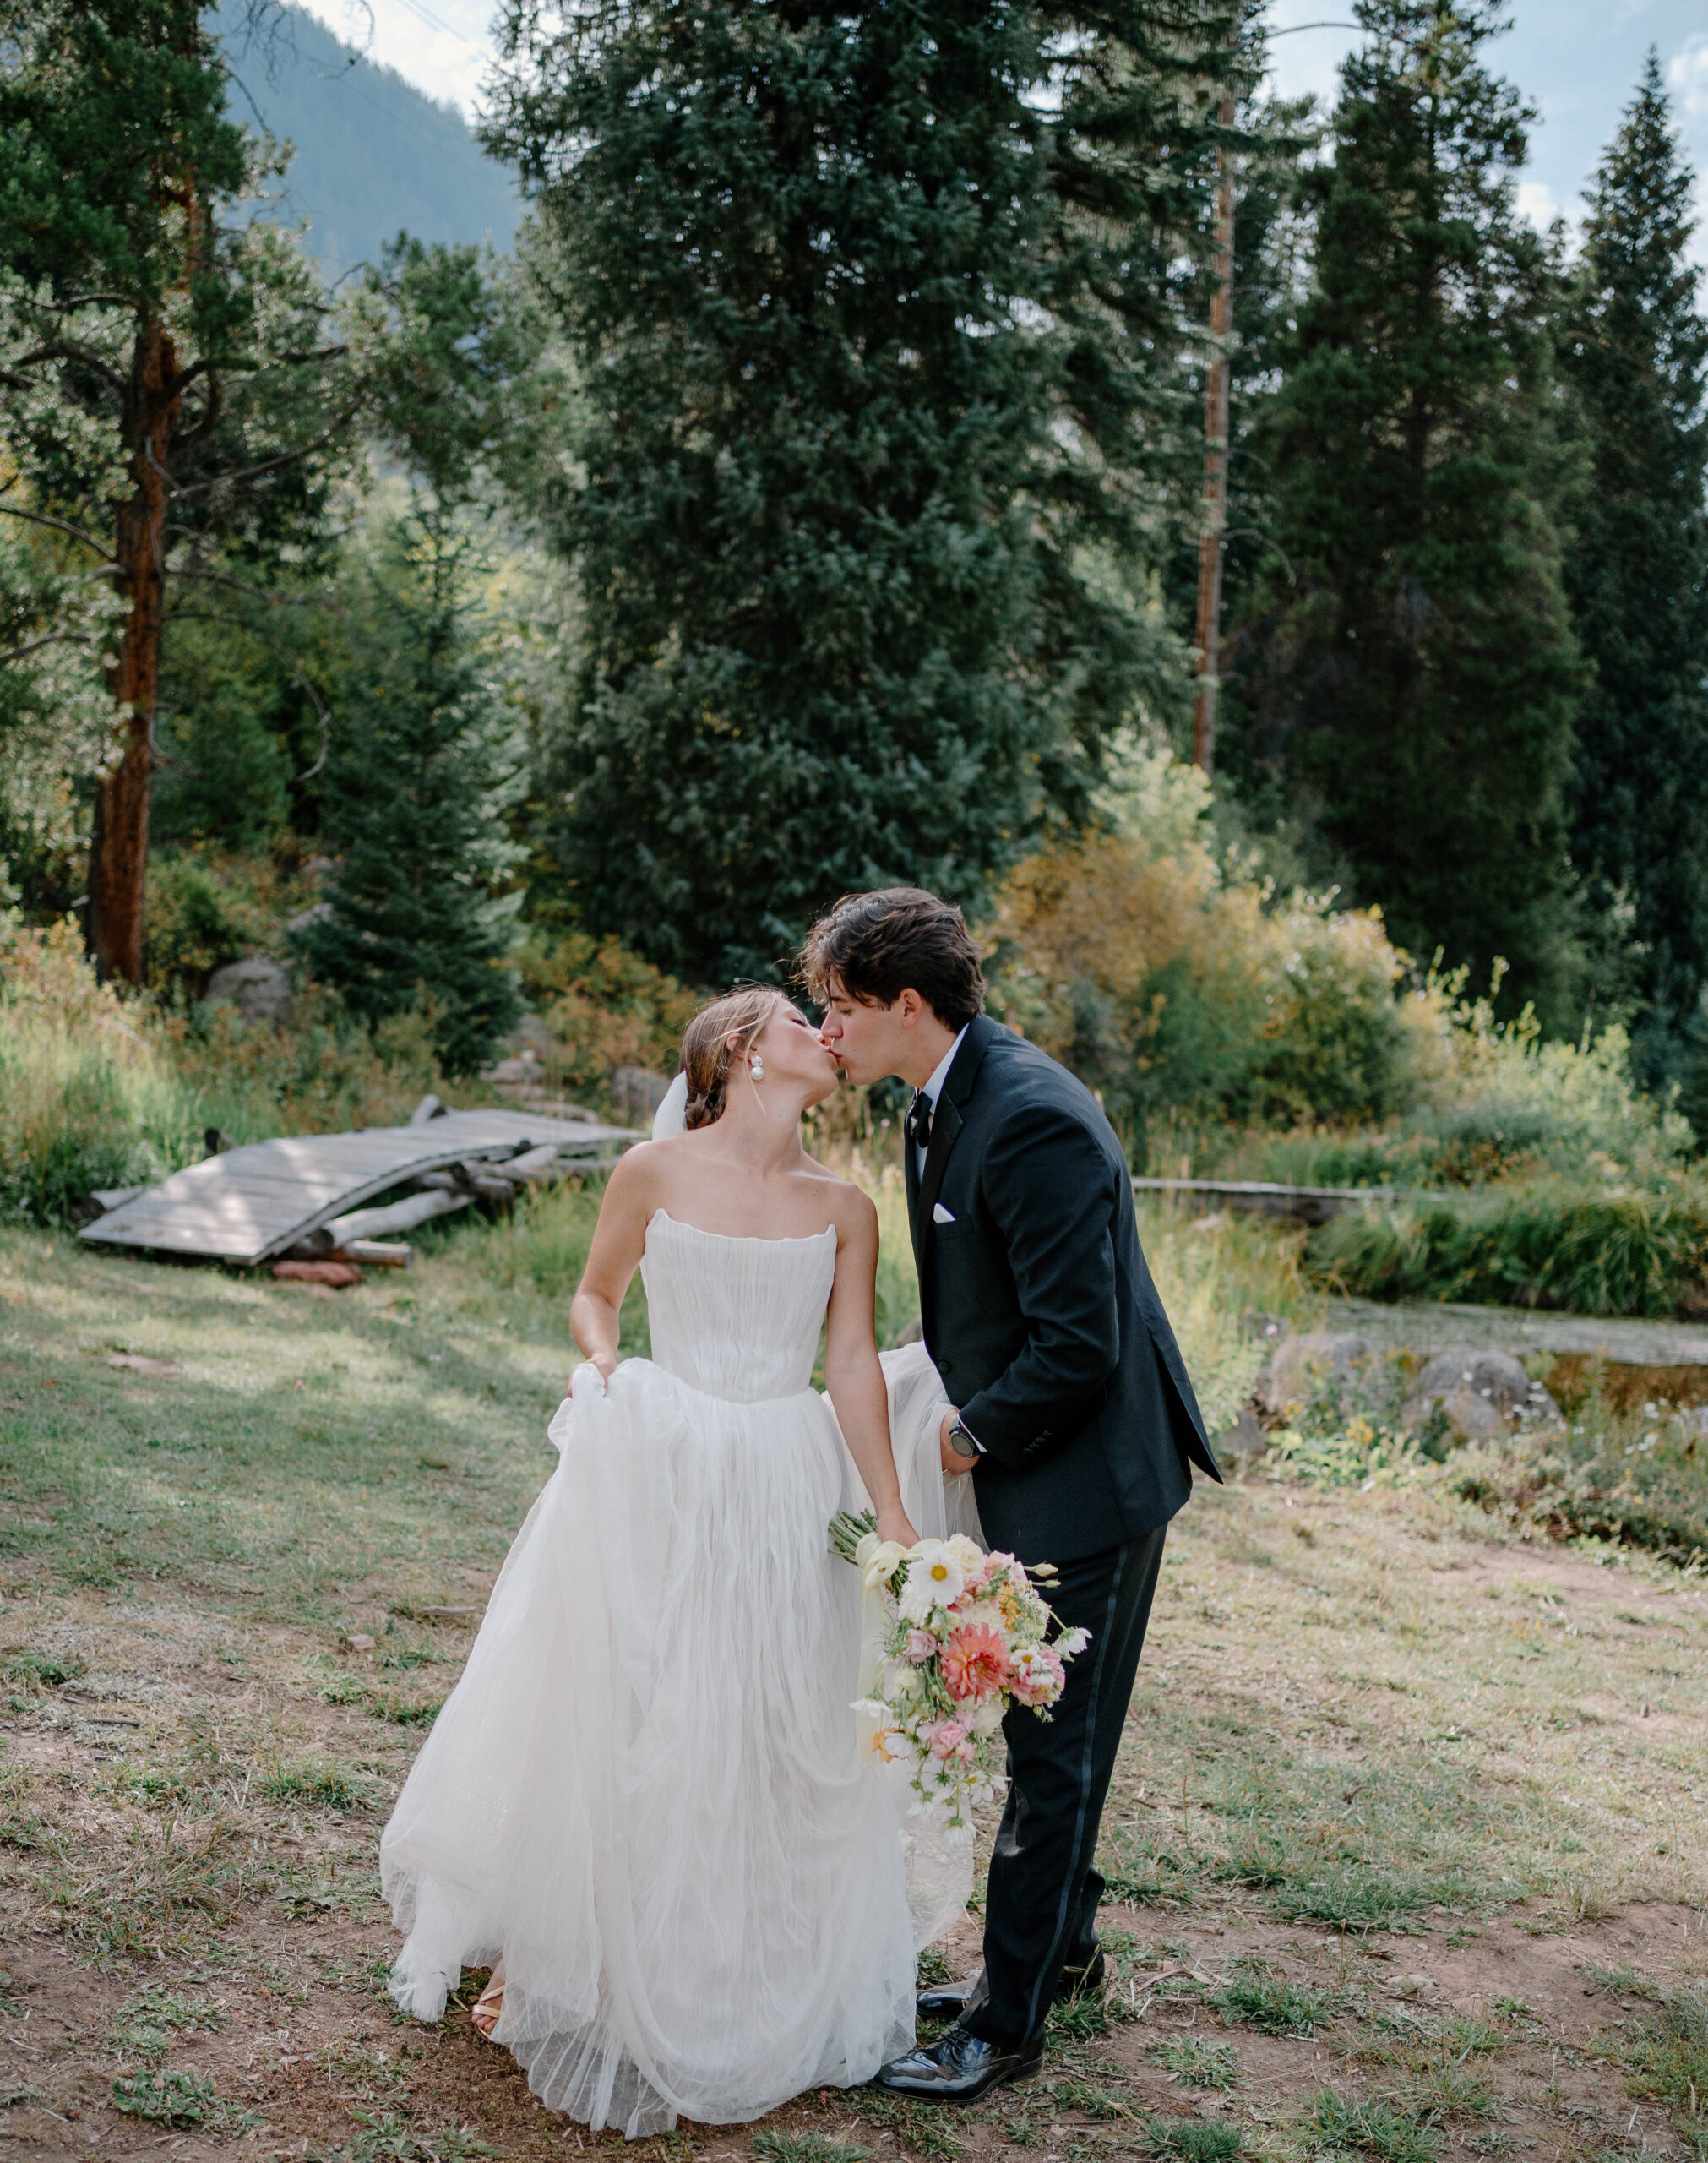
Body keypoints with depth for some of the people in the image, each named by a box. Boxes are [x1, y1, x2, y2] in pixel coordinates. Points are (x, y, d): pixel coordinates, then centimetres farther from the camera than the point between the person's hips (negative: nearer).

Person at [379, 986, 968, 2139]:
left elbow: (854, 1366, 0)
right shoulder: (654, 1173, -2)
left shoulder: (844, 1209, 3)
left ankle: (757, 1981, 27)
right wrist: (601, 1356, -11)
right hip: (657, 1479, -2)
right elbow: (596, 1293, 11)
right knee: (623, 1717, 4)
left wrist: (897, 1523, -7)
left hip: (789, 1492, 2)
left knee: (779, 1732, 8)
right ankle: (566, 1956, 23)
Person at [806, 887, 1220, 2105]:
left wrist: (976, 1437, -13)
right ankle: (1062, 1948, 40)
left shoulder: (1033, 1121, -26)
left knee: (1053, 1756, 3)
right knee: (1041, 1741, 22)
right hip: (1031, 1475, 9)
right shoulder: (943, 1108, 6)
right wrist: (965, 1421, 6)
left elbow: (1079, 1343, -26)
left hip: (1088, 1481, -9)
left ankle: (1009, 2026, 15)